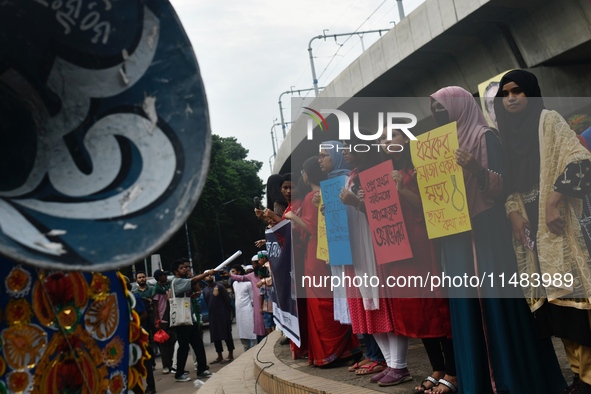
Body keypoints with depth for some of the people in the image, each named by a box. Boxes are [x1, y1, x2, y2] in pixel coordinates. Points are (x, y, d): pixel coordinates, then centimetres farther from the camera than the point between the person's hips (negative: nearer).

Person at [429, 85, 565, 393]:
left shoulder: (484, 136, -1)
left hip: (486, 231, -6)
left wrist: (476, 168, -27)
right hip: (456, 235, 6)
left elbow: (503, 184, -9)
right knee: (466, 305, 5)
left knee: (496, 301, -5)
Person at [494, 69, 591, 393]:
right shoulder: (507, 135, 18)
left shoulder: (548, 120, 3)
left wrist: (555, 200, -18)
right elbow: (507, 182, 14)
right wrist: (513, 212, -3)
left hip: (556, 221, -5)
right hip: (528, 224, 5)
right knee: (552, 294, 3)